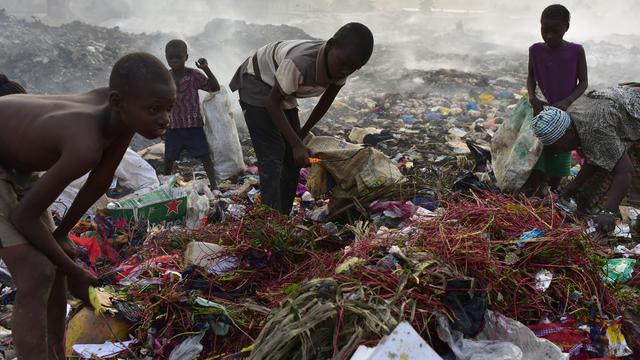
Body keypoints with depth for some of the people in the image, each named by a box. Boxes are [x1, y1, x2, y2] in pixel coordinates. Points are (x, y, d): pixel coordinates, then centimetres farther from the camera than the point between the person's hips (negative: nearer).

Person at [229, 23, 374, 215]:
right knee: (272, 157, -17)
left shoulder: (339, 66, -17)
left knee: (292, 159, 5)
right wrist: (296, 144, -32)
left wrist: (302, 135, 6)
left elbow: (326, 101, 0)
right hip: (257, 85, -7)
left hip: (284, 95, 7)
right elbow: (272, 102, -28)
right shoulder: (300, 63, -40)